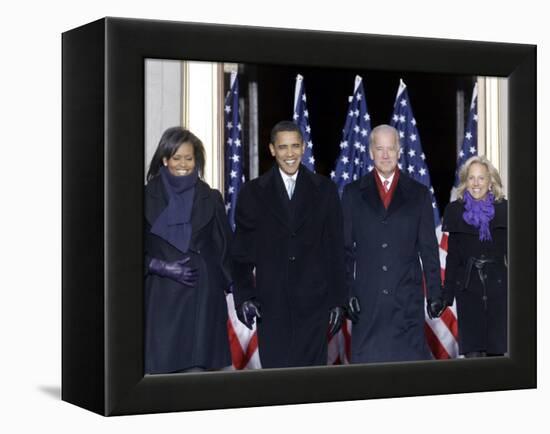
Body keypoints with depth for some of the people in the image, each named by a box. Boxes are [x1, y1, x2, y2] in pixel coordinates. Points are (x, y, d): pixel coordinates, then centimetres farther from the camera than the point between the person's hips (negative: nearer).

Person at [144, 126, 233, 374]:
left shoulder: (210, 199, 9)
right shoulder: (147, 198, 5)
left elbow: (225, 249, 11)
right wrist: (161, 267, -10)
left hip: (203, 299, 1)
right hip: (162, 299, 0)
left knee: (198, 368, -6)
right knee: (162, 370, -5)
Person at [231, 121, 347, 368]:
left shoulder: (324, 190, 8)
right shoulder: (253, 192, 7)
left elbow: (336, 250, 7)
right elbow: (242, 252, 6)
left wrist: (337, 300, 3)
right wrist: (244, 297, -3)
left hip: (313, 303, 0)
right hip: (271, 304, 0)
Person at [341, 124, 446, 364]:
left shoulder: (419, 194, 9)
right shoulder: (353, 193, 8)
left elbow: (429, 249, 8)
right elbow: (345, 248, 7)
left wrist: (435, 294, 3)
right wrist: (346, 292, -1)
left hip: (408, 298, 0)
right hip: (366, 297, 0)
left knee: (412, 362, -3)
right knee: (367, 360, -1)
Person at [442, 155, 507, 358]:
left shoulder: (503, 210, 4)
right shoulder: (456, 211, 5)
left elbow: (510, 252, 5)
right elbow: (452, 255, 8)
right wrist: (447, 293, 5)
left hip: (498, 286, 0)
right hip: (468, 287, 0)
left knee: (497, 349, 1)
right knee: (472, 350, -4)